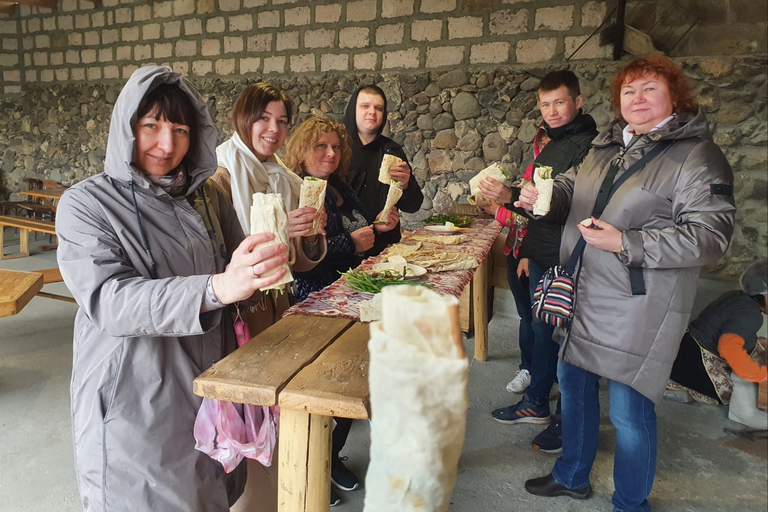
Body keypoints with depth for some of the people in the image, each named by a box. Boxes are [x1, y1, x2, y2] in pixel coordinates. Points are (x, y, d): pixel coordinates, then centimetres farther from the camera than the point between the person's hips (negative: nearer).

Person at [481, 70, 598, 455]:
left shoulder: (588, 146, -14)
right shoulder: (550, 147, 15)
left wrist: (511, 197, -33)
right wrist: (527, 250, 21)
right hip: (542, 258, 9)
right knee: (541, 330, 17)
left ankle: (568, 421, 18)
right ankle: (536, 404, 33)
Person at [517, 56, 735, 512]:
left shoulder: (697, 157, -10)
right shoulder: (607, 147, 12)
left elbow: (710, 235, -18)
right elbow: (570, 188, 21)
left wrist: (626, 244, -24)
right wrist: (541, 197, -2)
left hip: (638, 309, -7)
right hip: (584, 296, 8)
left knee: (629, 409, 0)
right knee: (574, 383, 18)